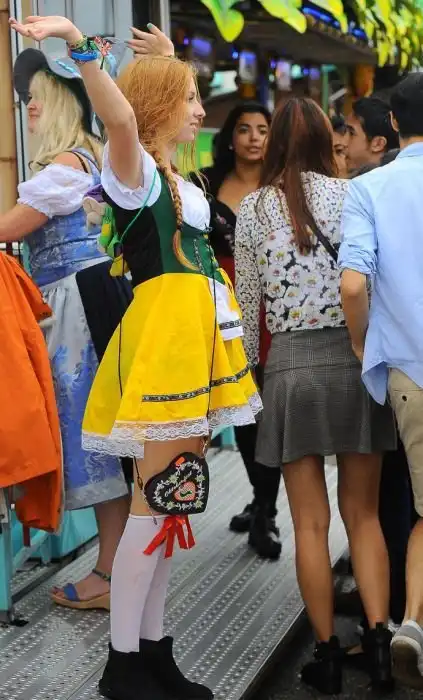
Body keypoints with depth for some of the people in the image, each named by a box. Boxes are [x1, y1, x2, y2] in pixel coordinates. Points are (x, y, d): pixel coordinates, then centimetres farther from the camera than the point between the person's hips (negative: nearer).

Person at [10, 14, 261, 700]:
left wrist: (169, 57, 33)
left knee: (170, 499, 11)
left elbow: (177, 103, 39)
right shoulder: (134, 168, -9)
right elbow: (119, 117, -33)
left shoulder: (176, 174, 16)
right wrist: (80, 44, -44)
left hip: (197, 335, 9)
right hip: (162, 333, -9)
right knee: (156, 500, -6)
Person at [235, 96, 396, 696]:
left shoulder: (253, 208, 1)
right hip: (356, 357, 1)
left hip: (293, 364, -1)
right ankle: (380, 645, 6)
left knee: (311, 522, 7)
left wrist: (250, 366, 17)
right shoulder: (352, 195, 0)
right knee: (363, 514, 12)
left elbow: (249, 302, 5)